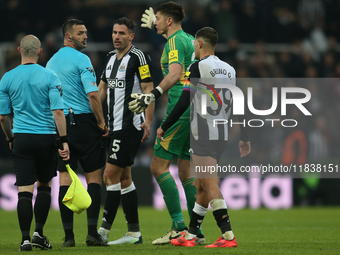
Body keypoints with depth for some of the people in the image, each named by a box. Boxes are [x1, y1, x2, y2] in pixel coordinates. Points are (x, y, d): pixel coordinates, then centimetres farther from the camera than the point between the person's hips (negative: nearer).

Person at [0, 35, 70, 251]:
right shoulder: (49, 77, -5)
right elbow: (58, 112, -11)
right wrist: (64, 141, -8)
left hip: (21, 138, 1)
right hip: (46, 137, -1)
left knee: (24, 189, -1)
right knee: (44, 185, 16)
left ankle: (25, 238, -7)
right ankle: (39, 233, 10)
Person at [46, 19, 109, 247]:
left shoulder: (51, 62, 13)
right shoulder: (81, 59, -9)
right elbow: (93, 94, -16)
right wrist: (102, 122, -8)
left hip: (59, 124, 6)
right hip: (83, 121, -6)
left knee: (65, 178, 4)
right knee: (94, 176, 0)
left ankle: (68, 235, 0)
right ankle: (92, 232, -7)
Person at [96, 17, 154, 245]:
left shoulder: (138, 57, -9)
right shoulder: (111, 58, 16)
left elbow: (148, 90, -13)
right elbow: (102, 90, 23)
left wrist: (148, 121, -20)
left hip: (130, 125, -9)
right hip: (115, 125, 9)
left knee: (111, 175, -10)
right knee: (124, 178, 8)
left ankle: (104, 230, -7)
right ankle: (134, 232, 11)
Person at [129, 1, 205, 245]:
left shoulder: (174, 41, -9)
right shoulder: (190, 40, 19)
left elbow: (175, 73, -25)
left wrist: (153, 94, -35)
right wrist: (158, 28, 56)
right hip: (195, 111, 9)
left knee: (159, 166, -7)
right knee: (186, 172, 10)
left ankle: (178, 226, -14)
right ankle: (196, 231, 7)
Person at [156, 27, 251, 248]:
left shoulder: (198, 68, -8)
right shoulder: (229, 70, 12)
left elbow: (183, 103, -12)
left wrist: (164, 128, -3)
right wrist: (245, 138, 18)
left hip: (203, 136, -7)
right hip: (222, 135, 8)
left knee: (210, 186, -10)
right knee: (202, 186, 13)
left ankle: (228, 236, -19)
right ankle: (190, 236, 18)